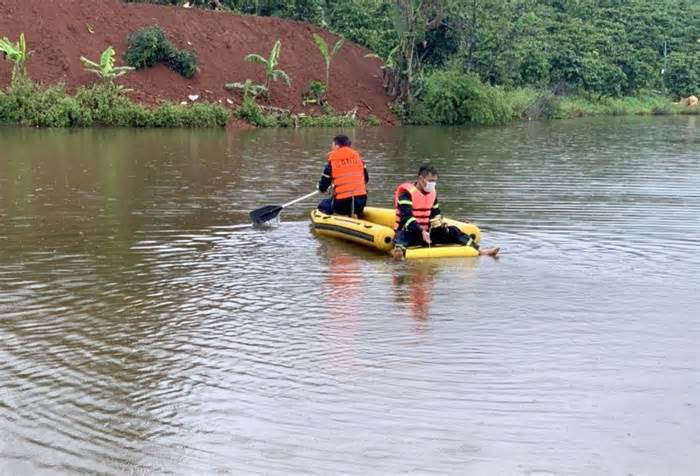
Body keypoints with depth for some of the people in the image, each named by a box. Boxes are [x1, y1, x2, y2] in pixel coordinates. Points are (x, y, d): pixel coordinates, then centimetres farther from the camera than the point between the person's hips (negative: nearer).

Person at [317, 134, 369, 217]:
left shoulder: (332, 161, -1)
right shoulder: (358, 157, 9)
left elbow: (322, 187, 3)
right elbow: (366, 178, 14)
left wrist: (322, 187, 28)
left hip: (342, 202, -4)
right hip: (361, 201, 4)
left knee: (322, 206, 20)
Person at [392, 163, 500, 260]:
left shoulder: (432, 193, 11)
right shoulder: (407, 193, -14)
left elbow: (435, 215, 20)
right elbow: (406, 217, -27)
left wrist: (441, 226, -1)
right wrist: (421, 231, -39)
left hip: (425, 232, 7)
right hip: (409, 232, -7)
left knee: (452, 231, -5)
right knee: (401, 235, -41)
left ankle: (479, 250, -11)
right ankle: (399, 251, -76)